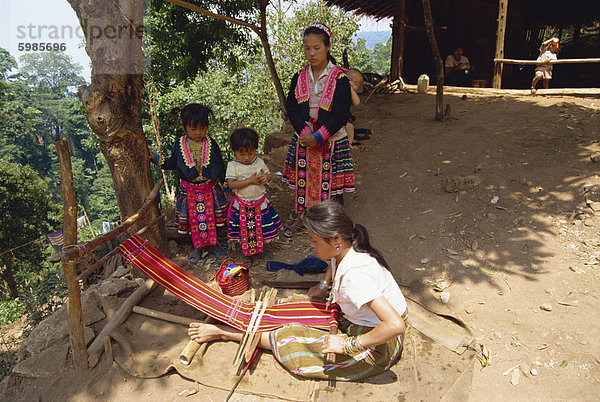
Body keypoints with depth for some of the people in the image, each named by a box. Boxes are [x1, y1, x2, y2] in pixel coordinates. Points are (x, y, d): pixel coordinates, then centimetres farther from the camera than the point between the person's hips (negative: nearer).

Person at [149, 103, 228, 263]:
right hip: (189, 191, 0)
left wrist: (225, 183, 6)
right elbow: (172, 164, 8)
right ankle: (197, 246, 28)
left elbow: (220, 166, 4)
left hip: (210, 189, 0)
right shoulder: (179, 145, -5)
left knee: (211, 218, 10)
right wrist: (156, 158, -3)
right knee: (194, 220, 11)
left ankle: (213, 243, 29)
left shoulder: (211, 144, -5)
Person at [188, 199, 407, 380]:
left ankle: (226, 332, 6)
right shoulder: (342, 249, -8)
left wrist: (347, 345, -32)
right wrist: (323, 286, 7)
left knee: (292, 341, -12)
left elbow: (395, 324, -41)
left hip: (378, 346, -8)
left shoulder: (355, 274, -35)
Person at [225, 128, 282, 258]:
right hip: (242, 205, -2)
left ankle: (261, 248, 35)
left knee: (261, 228, 12)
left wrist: (266, 177, -15)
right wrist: (250, 181, -24)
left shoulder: (259, 162, -1)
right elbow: (231, 184, -18)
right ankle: (246, 251, 30)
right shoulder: (233, 165, -10)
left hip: (260, 202, 2)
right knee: (244, 230, 9)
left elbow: (268, 174, 11)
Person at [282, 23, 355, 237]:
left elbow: (341, 115, -13)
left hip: (332, 140, -4)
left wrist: (319, 136, -20)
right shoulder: (299, 78, 4)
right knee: (303, 178, 14)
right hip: (303, 139, 4)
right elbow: (291, 107, -1)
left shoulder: (339, 78, -9)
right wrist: (304, 132, -17)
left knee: (332, 180, 4)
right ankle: (302, 217, 34)